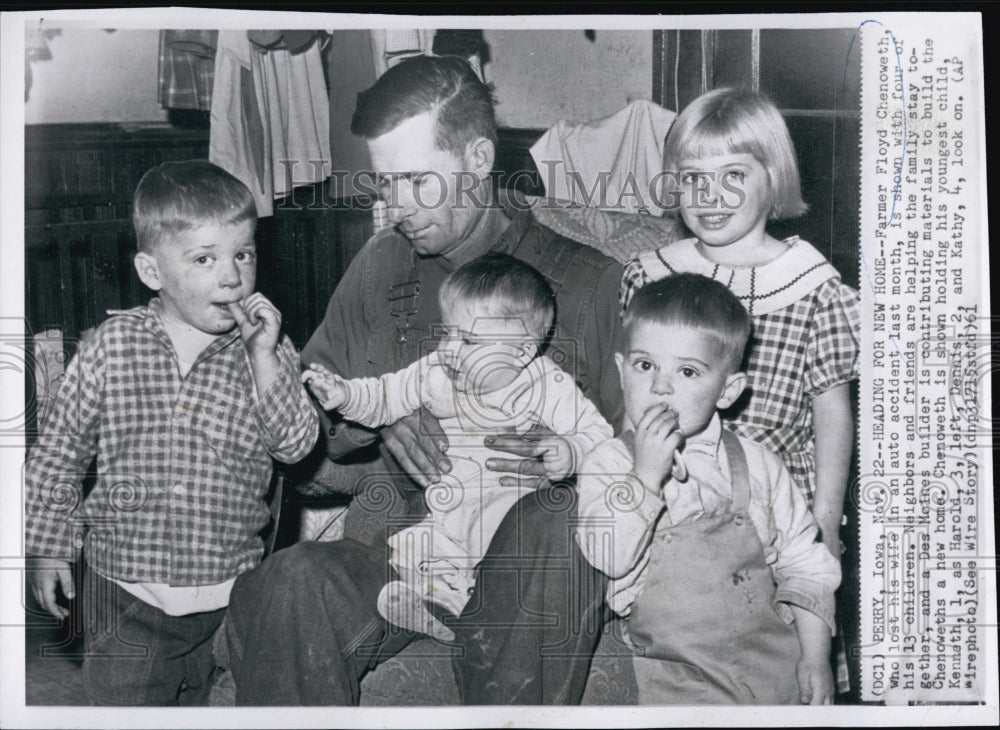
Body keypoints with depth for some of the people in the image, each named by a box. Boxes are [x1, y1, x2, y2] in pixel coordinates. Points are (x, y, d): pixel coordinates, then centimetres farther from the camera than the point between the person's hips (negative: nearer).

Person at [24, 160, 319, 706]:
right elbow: (58, 451, 4)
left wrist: (264, 355, -22)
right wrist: (49, 549, 6)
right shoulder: (112, 346, -6)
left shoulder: (265, 350, -4)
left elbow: (295, 444, -14)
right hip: (127, 591, -1)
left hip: (230, 595, 1)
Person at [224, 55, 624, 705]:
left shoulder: (591, 282, 4)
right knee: (291, 583, -31)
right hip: (392, 531, 2)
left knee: (559, 519, -36)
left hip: (524, 546, -1)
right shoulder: (382, 264, 13)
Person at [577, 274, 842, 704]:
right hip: (677, 671, -2)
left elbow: (805, 564, 9)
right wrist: (646, 475, -22)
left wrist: (816, 657, 3)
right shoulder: (608, 465, -2)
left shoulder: (756, 465, 4)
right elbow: (607, 559, -16)